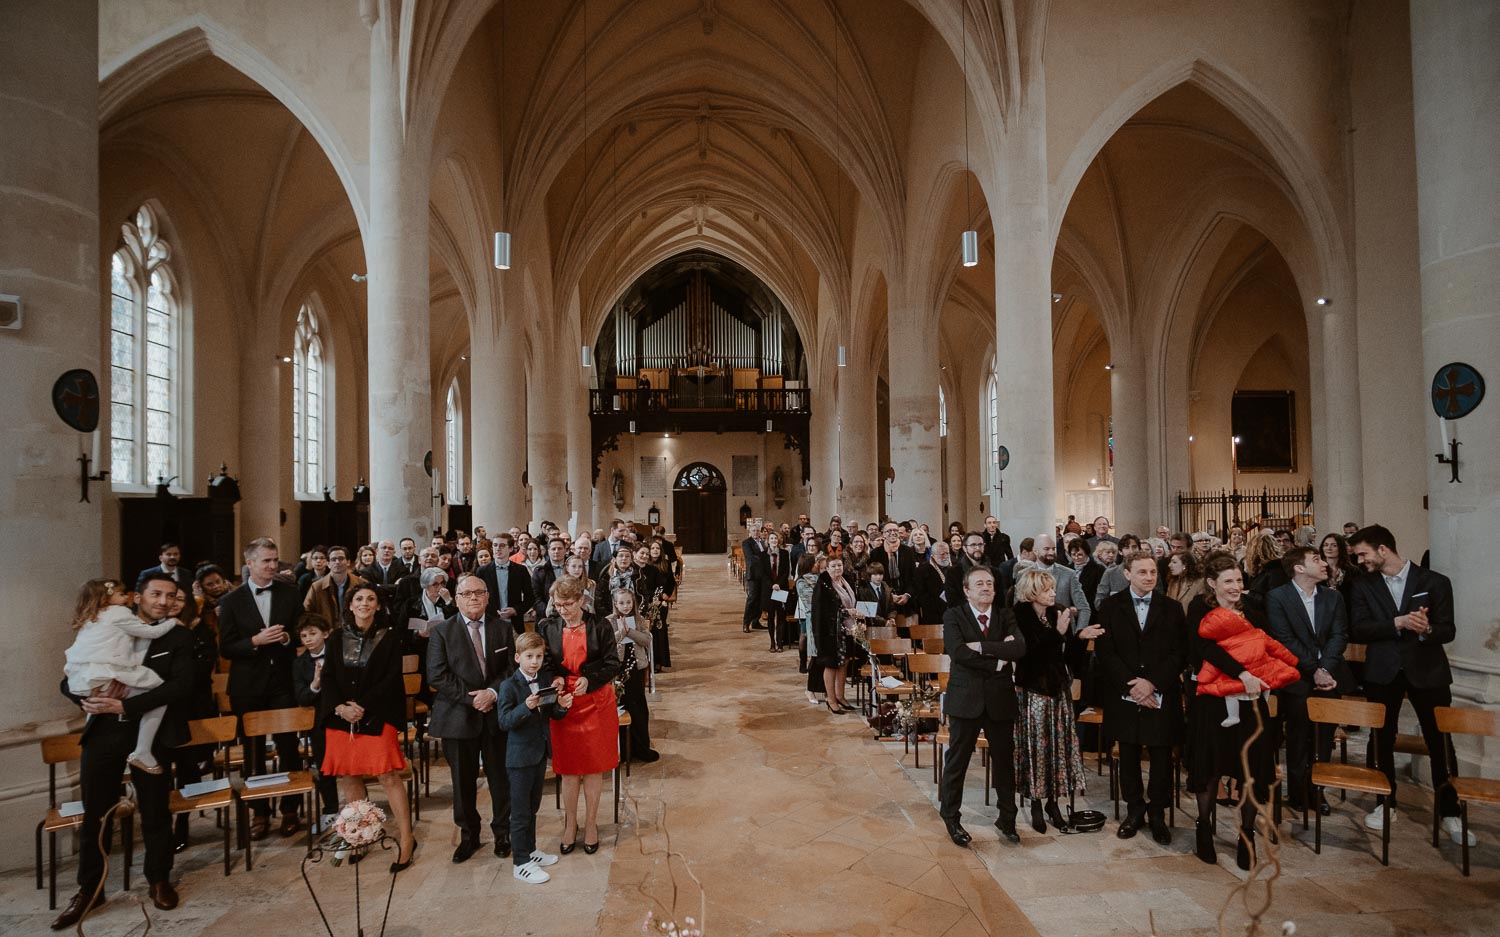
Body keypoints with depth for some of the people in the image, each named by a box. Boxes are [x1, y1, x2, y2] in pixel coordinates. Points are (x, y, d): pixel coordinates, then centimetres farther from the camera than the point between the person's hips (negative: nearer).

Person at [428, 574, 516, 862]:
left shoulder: (503, 628, 5)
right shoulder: (441, 632, -1)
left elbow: (513, 667, 2)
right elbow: (437, 676, -8)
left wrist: (492, 693, -14)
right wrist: (472, 698, -14)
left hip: (497, 713, 1)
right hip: (459, 717, -1)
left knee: (501, 777, 9)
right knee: (463, 782, 10)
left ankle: (502, 833, 27)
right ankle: (468, 836, 28)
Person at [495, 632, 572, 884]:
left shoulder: (544, 681, 3)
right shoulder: (509, 686, -16)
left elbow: (552, 715, 9)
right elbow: (504, 722, -21)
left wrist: (561, 706, -13)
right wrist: (526, 707, -36)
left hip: (540, 753, 7)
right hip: (520, 756, -7)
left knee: (533, 807, 21)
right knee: (520, 812, 2)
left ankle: (530, 850, 36)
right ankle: (520, 864, 11)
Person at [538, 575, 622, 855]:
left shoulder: (600, 626, -6)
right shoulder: (547, 628, 0)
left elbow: (613, 664, -5)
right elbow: (543, 664, 5)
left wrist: (589, 680, -21)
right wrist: (554, 679, -16)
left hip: (595, 703, -1)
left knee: (594, 767, 7)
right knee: (568, 767, 7)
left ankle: (591, 824, 21)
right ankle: (570, 824, 23)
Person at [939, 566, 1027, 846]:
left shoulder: (1005, 616, 5)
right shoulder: (953, 616, -4)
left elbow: (1020, 648, -13)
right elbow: (958, 652, -20)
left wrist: (982, 646, -20)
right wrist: (998, 661, -16)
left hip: (1000, 698, 3)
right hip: (966, 698, -3)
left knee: (1005, 760, 13)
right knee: (957, 761, 8)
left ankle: (1007, 818, 31)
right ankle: (951, 818, 25)